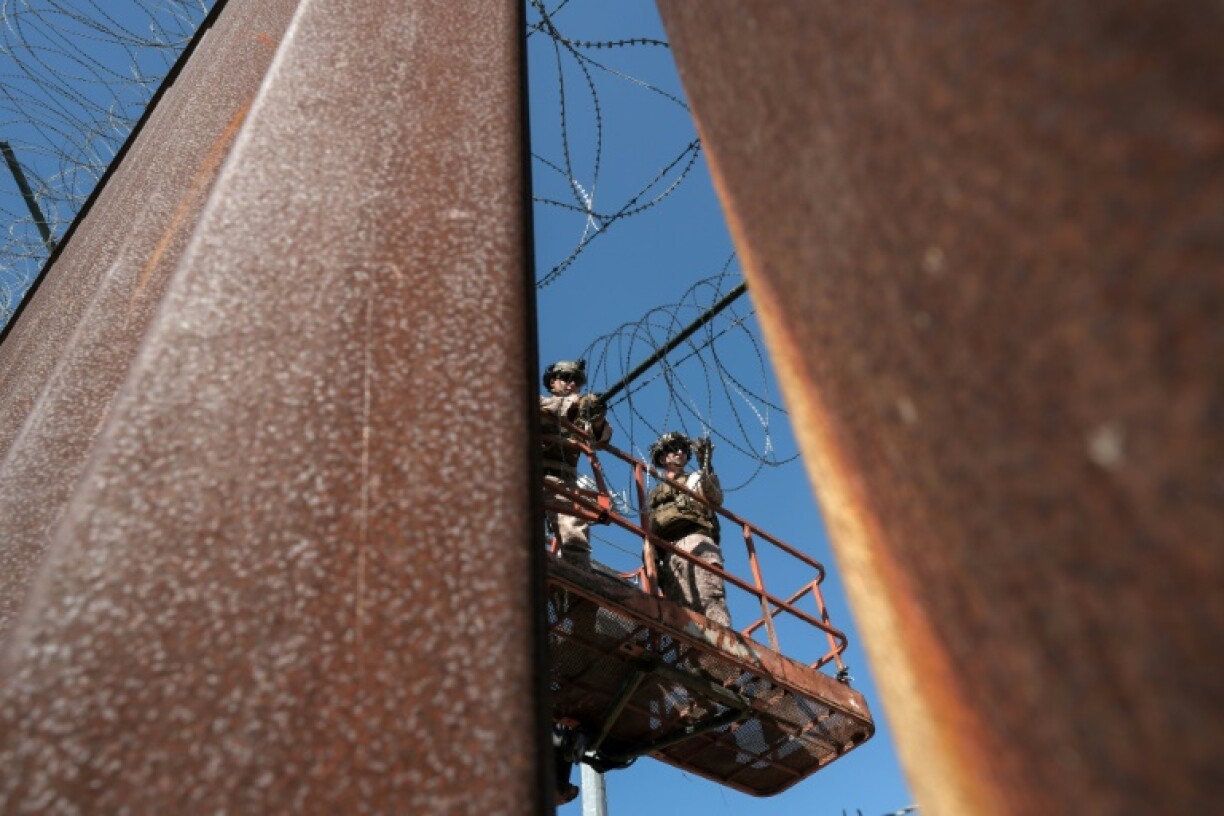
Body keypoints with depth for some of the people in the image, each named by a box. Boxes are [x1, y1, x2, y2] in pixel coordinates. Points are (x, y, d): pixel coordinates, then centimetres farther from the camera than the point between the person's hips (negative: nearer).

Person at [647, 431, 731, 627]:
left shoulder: (696, 479, 28)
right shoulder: (655, 493, 36)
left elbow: (717, 499, 6)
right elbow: (649, 530, 26)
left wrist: (705, 470, -8)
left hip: (696, 541, -3)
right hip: (668, 551, 3)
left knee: (709, 596, -25)